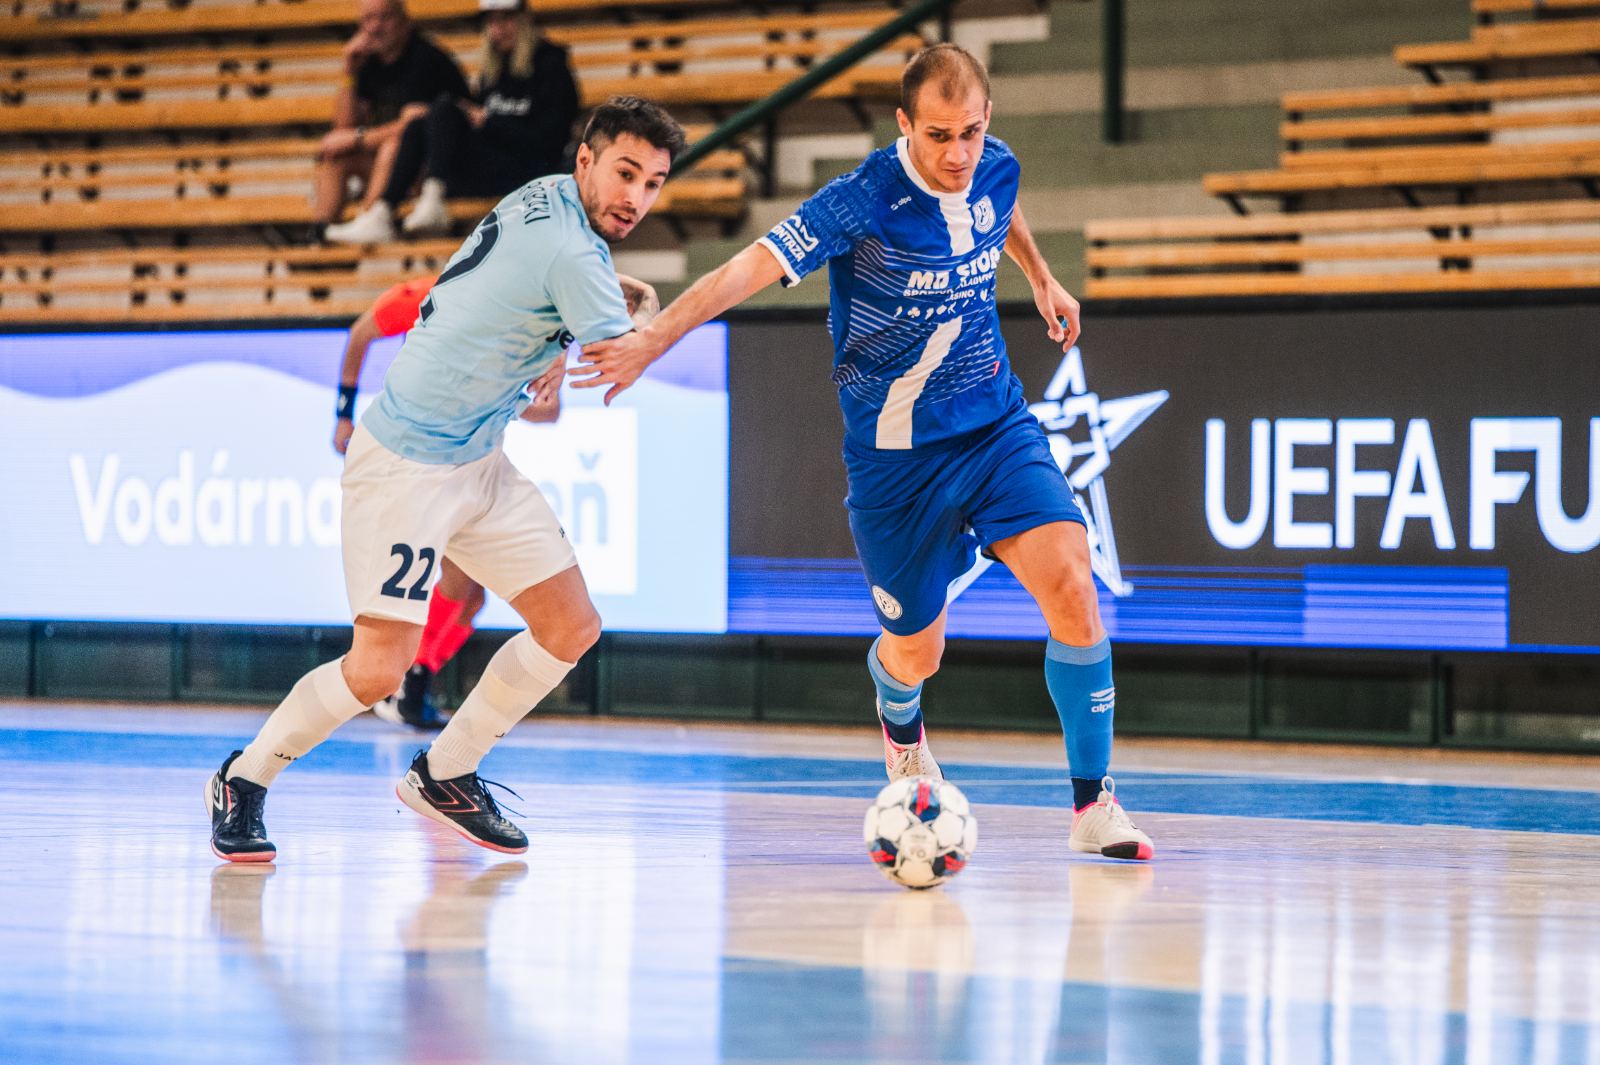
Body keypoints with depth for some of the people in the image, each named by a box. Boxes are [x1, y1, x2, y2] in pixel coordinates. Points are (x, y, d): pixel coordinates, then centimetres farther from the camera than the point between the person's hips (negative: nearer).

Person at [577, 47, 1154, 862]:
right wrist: (654, 337, -40)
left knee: (1071, 588, -17)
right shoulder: (863, 202, -22)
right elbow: (753, 267, -29)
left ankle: (1093, 806, -7)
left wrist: (1041, 278, 36)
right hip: (893, 450, -4)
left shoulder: (996, 169, -5)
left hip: (994, 422, 4)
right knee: (914, 653, 8)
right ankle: (902, 738, 48)